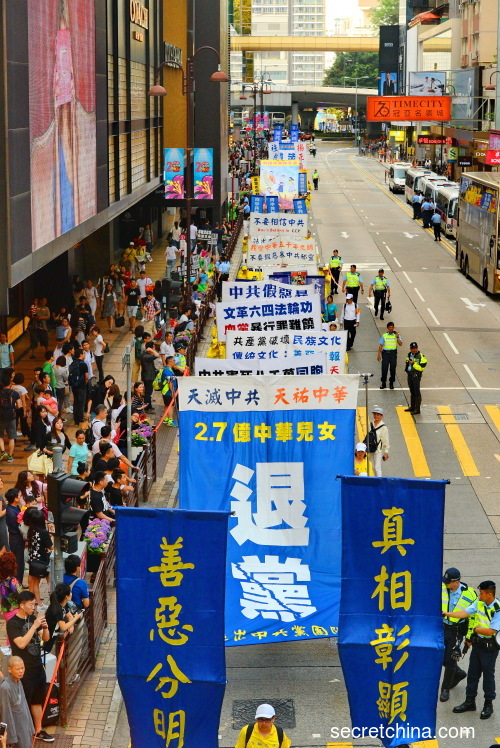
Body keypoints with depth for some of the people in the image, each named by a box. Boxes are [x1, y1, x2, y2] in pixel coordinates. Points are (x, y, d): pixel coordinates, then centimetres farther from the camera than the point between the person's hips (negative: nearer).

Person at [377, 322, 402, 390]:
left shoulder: (396, 335, 3)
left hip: (393, 353, 0)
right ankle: (383, 383, 8)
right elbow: (380, 345, 4)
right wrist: (379, 354, -1)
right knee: (384, 368, -2)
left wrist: (397, 336, -15)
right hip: (385, 353, 0)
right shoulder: (384, 335, 2)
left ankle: (391, 383, 16)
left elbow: (400, 344, -8)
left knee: (393, 368, 4)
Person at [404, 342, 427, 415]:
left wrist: (413, 363, -21)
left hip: (416, 375, -8)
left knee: (417, 392, -5)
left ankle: (417, 410, -1)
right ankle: (412, 407, 27)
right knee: (412, 392, 16)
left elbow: (422, 367, -20)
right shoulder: (409, 354, 11)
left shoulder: (420, 356, -14)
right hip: (410, 375, 8)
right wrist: (406, 370, 14)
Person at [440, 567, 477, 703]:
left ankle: (445, 689, 19)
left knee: (450, 660, 0)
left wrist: (469, 636, -4)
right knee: (441, 658, 10)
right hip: (442, 627, 4)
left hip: (457, 631, -4)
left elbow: (473, 617, -6)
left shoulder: (470, 595, -16)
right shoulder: (441, 588, -8)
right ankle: (458, 673, 39)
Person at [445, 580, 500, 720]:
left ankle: (488, 705, 20)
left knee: (488, 675, 5)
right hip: (477, 644, 7)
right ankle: (469, 702, 27)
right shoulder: (479, 603, -1)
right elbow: (465, 613, 1)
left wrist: (476, 629, -12)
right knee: (472, 673, 14)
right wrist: (447, 613, -3)